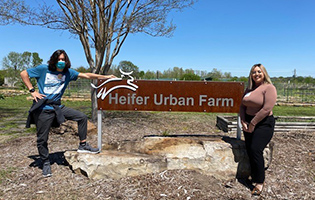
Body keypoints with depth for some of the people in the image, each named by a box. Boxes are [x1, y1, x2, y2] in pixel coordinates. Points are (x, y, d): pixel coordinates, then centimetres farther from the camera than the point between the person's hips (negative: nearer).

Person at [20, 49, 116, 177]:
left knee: (82, 117, -3)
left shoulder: (68, 72, 3)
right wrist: (32, 90, -8)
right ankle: (46, 163, 24)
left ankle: (83, 145, 10)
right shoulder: (43, 69, -6)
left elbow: (86, 75, -1)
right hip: (43, 109, -4)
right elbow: (24, 74, 1)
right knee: (42, 139, 3)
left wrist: (105, 77, -5)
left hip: (58, 107, 4)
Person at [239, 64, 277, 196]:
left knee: (255, 150, -15)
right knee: (249, 150, 1)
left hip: (263, 123, -6)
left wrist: (253, 123, -16)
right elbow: (243, 106, 12)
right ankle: (254, 176, 14)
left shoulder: (269, 88, -8)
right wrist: (243, 121, -3)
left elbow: (267, 109, -18)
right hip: (249, 122, 7)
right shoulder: (249, 89, 13)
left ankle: (260, 182, 0)